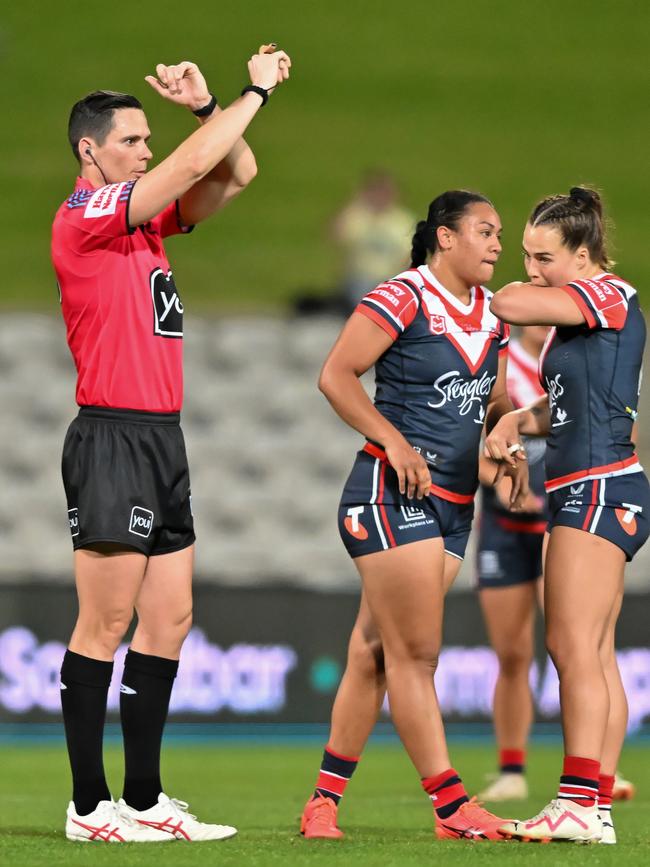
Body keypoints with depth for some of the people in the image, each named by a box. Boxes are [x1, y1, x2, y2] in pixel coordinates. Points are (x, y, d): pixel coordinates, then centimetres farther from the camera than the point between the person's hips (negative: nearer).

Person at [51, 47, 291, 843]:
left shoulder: (143, 219, 16)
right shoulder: (84, 217, -9)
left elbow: (232, 174, 19)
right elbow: (193, 166, -15)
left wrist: (208, 106, 3)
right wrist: (257, 90, -6)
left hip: (162, 437, 9)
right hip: (114, 439, -9)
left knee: (169, 621, 8)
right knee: (106, 625, -7)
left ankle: (144, 798, 12)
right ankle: (90, 806, -5)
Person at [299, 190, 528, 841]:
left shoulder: (491, 313, 14)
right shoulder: (403, 299, -10)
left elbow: (496, 399, 26)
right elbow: (335, 376, -12)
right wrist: (395, 442, -17)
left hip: (453, 504, 8)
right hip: (393, 495, -8)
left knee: (376, 651, 8)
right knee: (415, 654, -6)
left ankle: (324, 802, 12)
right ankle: (452, 808, -5)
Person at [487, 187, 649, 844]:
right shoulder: (573, 315, 19)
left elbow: (510, 305, -22)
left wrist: (522, 290, 1)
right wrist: (516, 421, 8)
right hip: (583, 494, 10)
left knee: (573, 647, -14)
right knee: (594, 657, 7)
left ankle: (577, 802, -17)